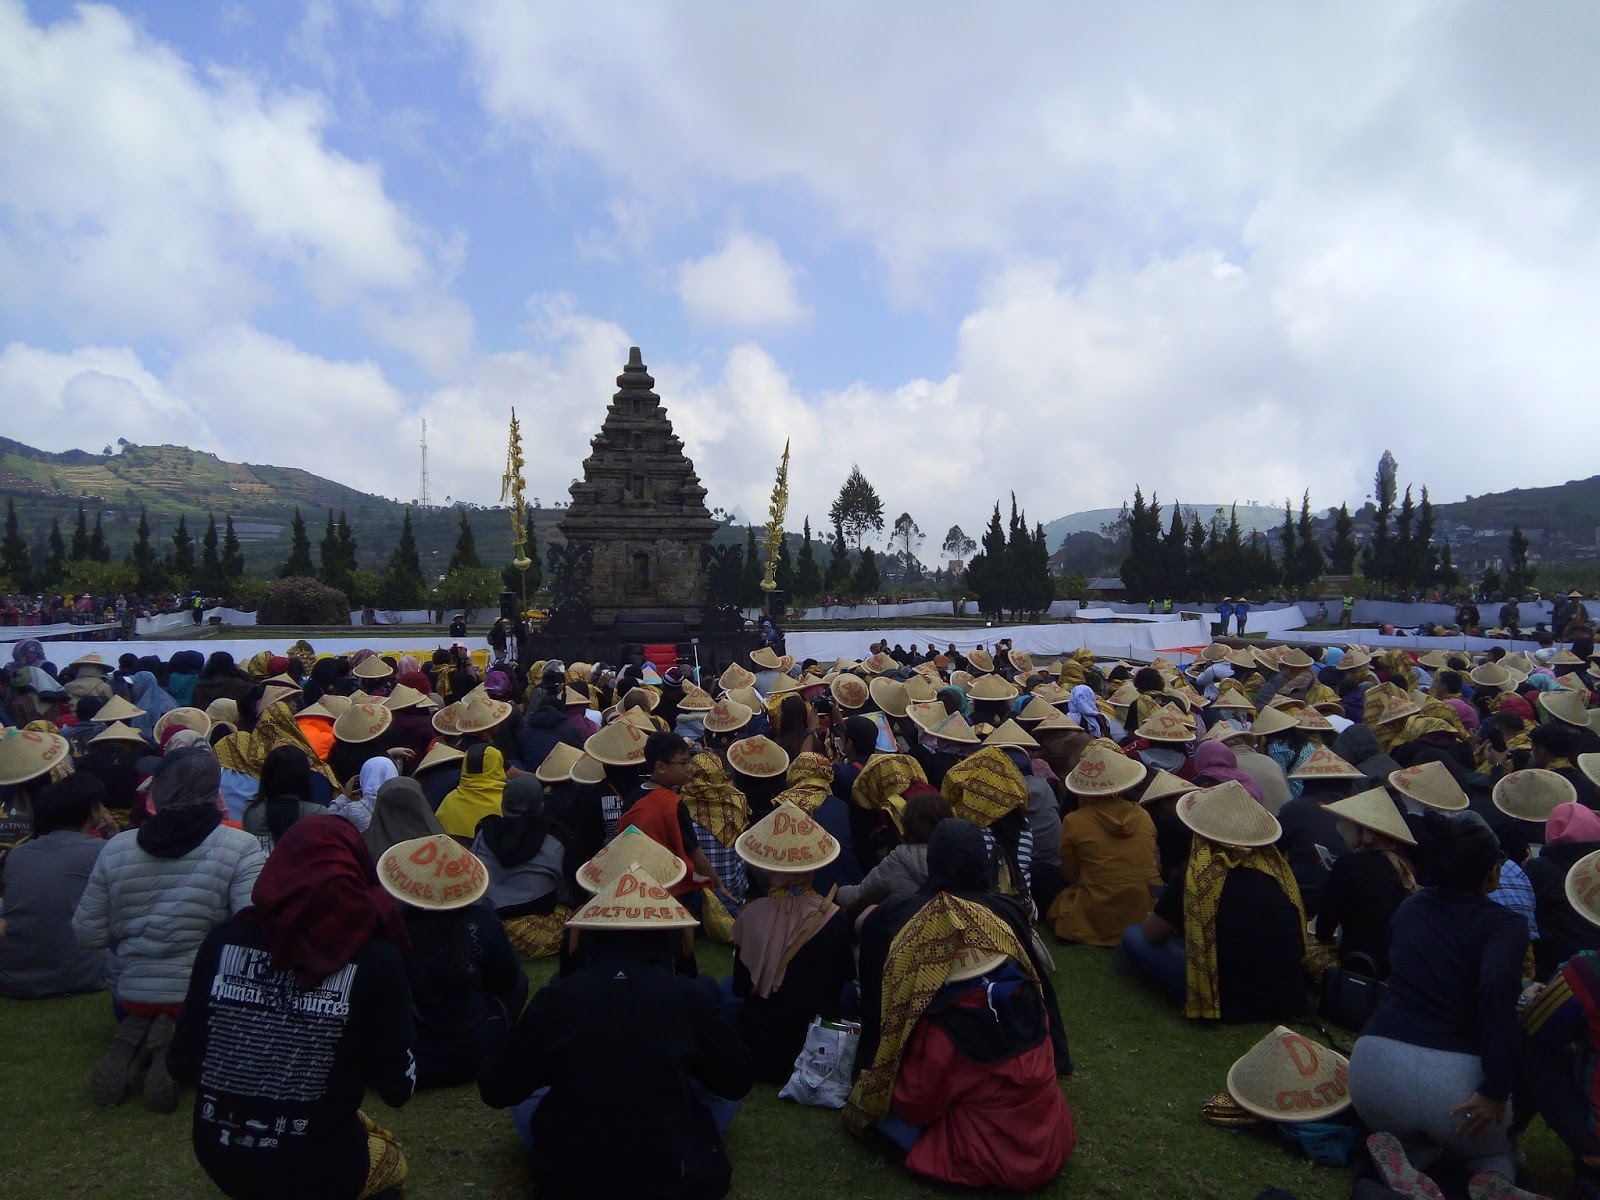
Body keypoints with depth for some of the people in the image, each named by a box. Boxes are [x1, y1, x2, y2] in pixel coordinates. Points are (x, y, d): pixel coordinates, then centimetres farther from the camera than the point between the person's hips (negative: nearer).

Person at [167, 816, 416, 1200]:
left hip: (220, 1160, 3)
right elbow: (398, 1089, -10)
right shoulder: (376, 959, -18)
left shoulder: (225, 939, -9)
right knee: (390, 1155, 30)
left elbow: (181, 1065, -1)